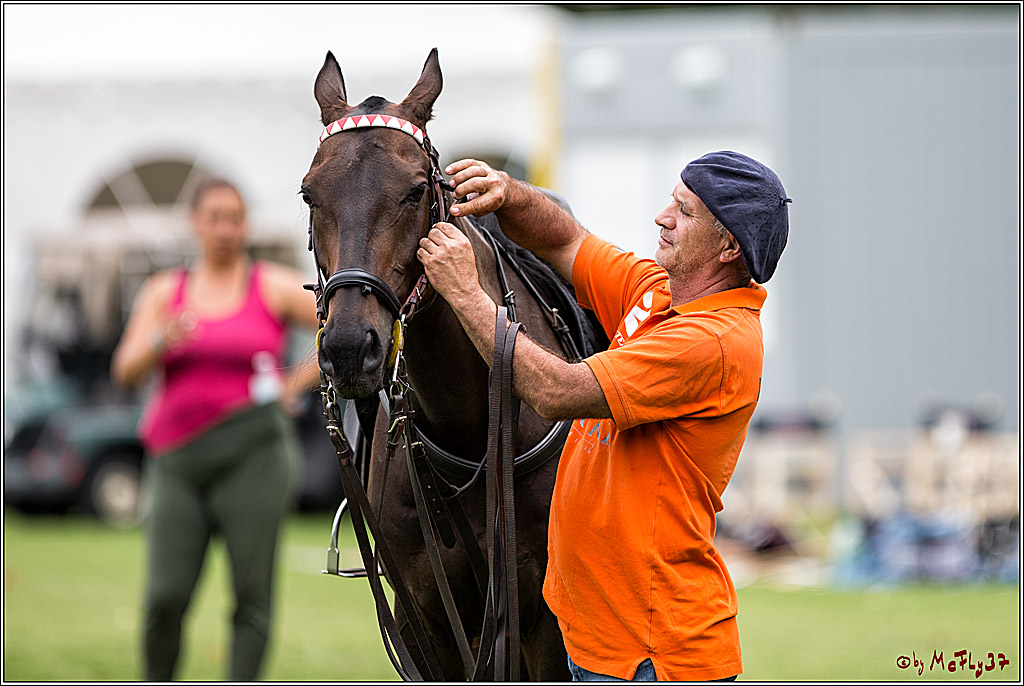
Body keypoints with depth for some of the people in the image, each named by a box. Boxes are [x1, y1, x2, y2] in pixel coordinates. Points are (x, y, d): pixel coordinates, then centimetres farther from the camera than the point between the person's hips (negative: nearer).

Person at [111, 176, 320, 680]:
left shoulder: (275, 287, 8)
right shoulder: (162, 292, 14)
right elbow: (125, 371, 3)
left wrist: (297, 383, 1)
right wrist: (161, 341, -17)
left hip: (252, 451, -2)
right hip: (178, 462, 2)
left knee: (252, 595, -7)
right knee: (166, 596, -9)